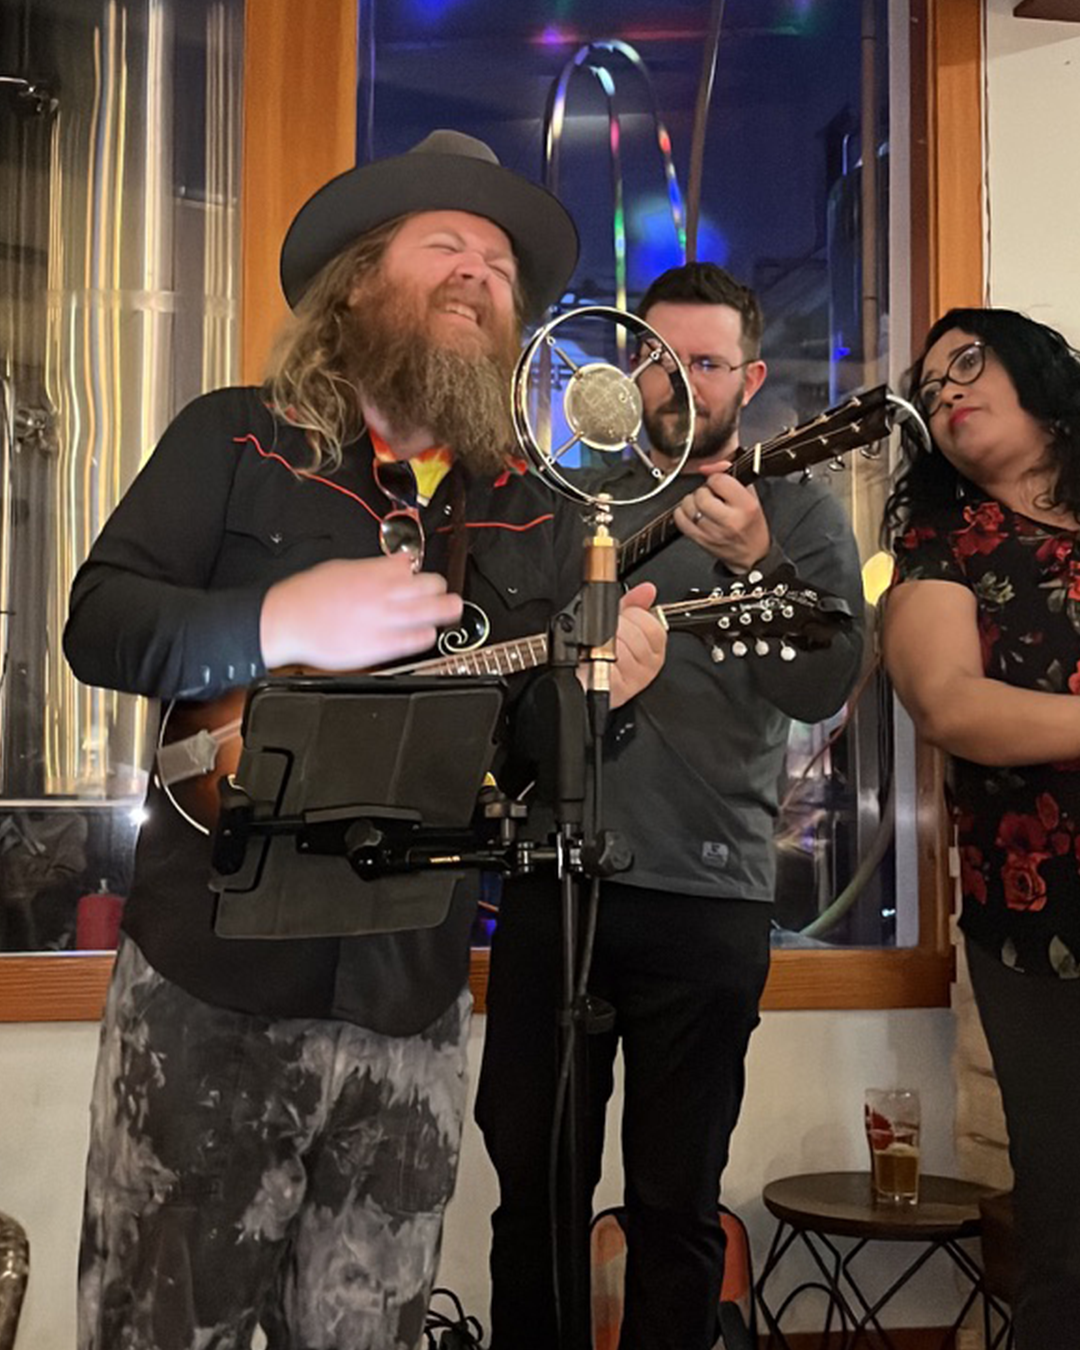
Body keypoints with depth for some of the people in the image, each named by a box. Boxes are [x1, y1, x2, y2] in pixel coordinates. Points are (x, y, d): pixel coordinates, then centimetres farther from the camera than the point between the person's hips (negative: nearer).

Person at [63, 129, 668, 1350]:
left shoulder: (533, 517, 11)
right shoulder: (234, 440, 3)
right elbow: (99, 624, -7)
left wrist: (597, 688, -11)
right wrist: (281, 622, -23)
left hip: (411, 998, 3)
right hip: (207, 975, -3)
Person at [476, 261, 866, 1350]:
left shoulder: (799, 515, 3)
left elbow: (823, 688, -12)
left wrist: (753, 560, -27)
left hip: (703, 899, -3)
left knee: (676, 1200, 4)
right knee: (530, 1174, 9)